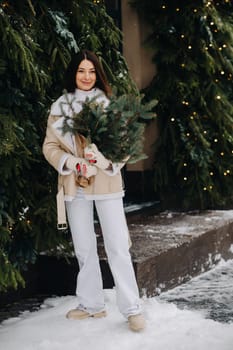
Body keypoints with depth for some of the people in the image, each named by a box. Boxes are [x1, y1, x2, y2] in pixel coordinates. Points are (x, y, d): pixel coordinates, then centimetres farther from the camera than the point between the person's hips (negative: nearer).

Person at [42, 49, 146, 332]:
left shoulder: (108, 104, 0)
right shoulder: (59, 107, 4)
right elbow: (50, 146, 4)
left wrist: (107, 161, -18)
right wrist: (72, 163, -13)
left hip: (106, 183, -2)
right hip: (74, 185, 2)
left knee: (118, 246, -4)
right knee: (84, 248, 11)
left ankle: (132, 309, 2)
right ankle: (91, 304, 22)